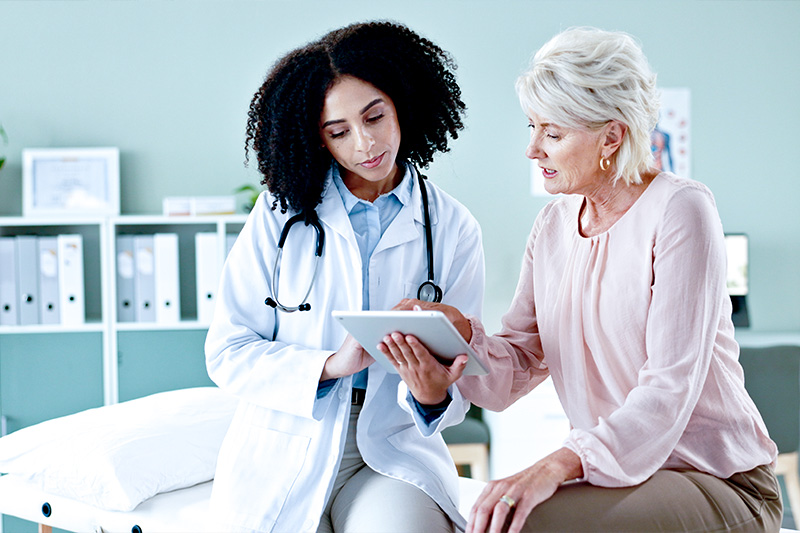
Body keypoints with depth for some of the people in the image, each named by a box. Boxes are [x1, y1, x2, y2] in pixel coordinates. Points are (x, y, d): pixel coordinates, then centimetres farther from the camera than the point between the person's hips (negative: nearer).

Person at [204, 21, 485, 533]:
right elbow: (227, 352, -3)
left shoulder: (452, 228, 3)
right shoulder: (281, 214, 1)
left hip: (395, 453, -1)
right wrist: (330, 364, -19)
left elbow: (460, 378, 2)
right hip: (287, 452, 1)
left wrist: (433, 397, -23)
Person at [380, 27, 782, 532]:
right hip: (615, 478, 6)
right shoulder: (555, 224, 8)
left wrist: (560, 464, -33)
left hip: (722, 488, -6)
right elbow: (513, 375, 5)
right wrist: (459, 330, -16)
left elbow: (671, 387, -21)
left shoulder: (680, 210, -13)